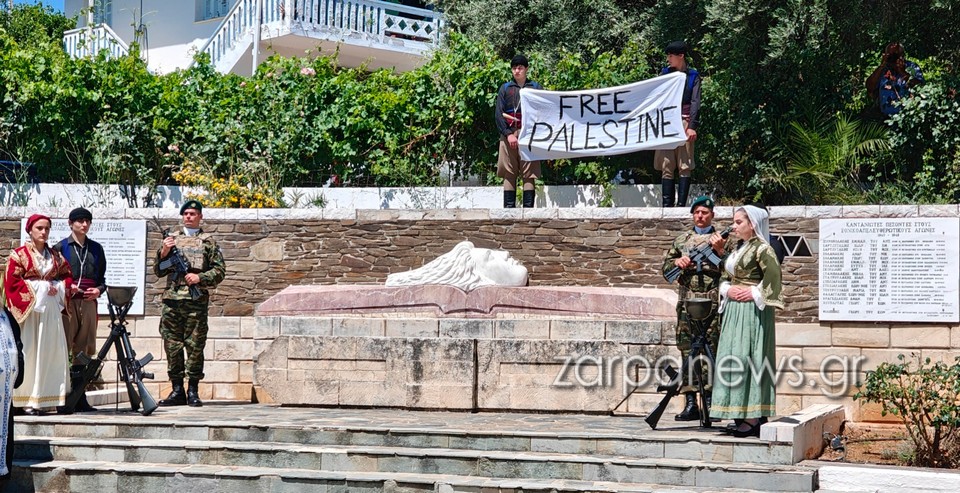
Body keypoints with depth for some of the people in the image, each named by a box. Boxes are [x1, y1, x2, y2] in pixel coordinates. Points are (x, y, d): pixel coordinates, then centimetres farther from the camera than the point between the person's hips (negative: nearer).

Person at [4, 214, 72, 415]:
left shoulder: (55, 256, 15)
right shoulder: (19, 255, 1)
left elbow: (67, 276, 16)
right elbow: (12, 281, -6)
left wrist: (58, 287, -5)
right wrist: (39, 288, -11)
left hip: (50, 309, 5)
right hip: (28, 309, -5)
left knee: (50, 351, 0)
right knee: (28, 352, -8)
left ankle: (43, 398, 3)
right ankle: (26, 400, -6)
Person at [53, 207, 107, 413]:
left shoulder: (96, 249, 16)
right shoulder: (61, 247, 5)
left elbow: (102, 278, 18)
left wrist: (98, 290, -1)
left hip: (89, 303, 4)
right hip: (67, 302, -4)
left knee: (83, 349, 4)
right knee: (63, 349, -8)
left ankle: (80, 397, 6)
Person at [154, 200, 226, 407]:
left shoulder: (208, 241, 9)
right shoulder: (172, 239, 16)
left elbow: (220, 270, 5)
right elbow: (158, 271, 14)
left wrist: (200, 277, -10)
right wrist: (164, 253, -3)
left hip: (197, 300, -3)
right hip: (172, 299, 3)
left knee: (195, 346, -3)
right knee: (172, 345, 2)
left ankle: (193, 390, 2)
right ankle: (177, 390, 8)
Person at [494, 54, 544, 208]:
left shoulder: (535, 87, 12)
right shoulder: (505, 88, 14)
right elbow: (498, 114, 6)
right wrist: (508, 134, -7)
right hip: (508, 134, 1)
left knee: (529, 174, -5)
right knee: (509, 174, -3)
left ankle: (528, 208, -6)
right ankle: (508, 208, -2)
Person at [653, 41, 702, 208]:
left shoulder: (693, 75, 5)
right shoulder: (665, 73, 13)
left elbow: (695, 102, -1)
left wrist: (693, 126, -12)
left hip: (684, 123, -2)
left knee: (685, 166, -4)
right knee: (666, 166, -1)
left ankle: (681, 204, -4)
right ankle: (667, 204, -1)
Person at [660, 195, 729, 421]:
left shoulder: (720, 239, 6)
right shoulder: (682, 239, 16)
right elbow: (666, 265, 18)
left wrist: (720, 250, -15)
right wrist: (677, 262, -2)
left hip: (712, 303, -3)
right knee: (687, 351, 2)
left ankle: (709, 402, 0)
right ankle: (690, 403, 5)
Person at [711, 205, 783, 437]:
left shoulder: (761, 249, -10)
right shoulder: (738, 248, 17)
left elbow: (773, 276, -20)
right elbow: (726, 276, 22)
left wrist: (754, 293, -16)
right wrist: (727, 290, 3)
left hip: (751, 311, -9)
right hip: (733, 310, 9)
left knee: (748, 359, -10)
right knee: (734, 360, 8)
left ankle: (753, 418, -8)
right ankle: (741, 416, 12)